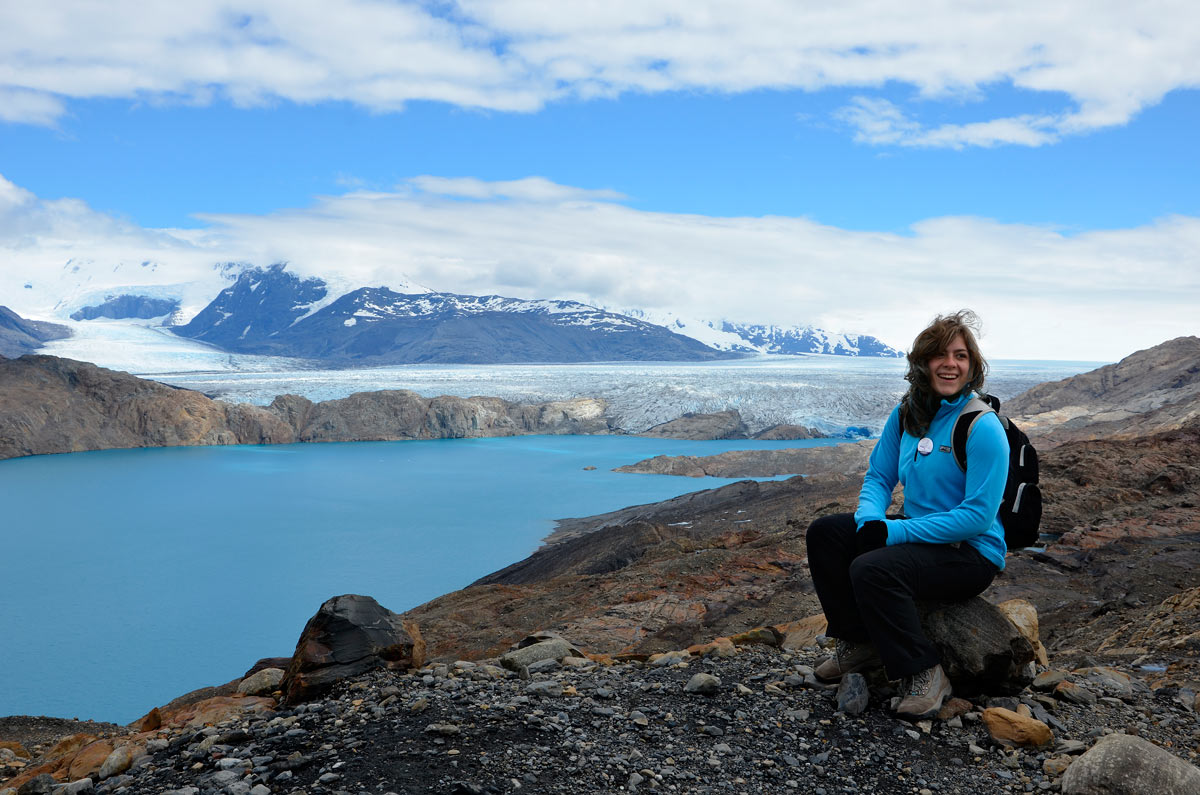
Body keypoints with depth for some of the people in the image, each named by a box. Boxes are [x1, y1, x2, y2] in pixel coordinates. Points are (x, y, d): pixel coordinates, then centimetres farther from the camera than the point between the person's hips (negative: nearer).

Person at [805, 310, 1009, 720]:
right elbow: (878, 476, 10)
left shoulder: (983, 428, -19)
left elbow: (978, 516, -23)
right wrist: (870, 521, -13)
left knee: (872, 569, -30)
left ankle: (924, 674, -13)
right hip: (918, 534, 8)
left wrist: (896, 532, -25)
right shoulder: (906, 414, 3)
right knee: (825, 532, -4)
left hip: (972, 553, -8)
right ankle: (859, 644, 6)